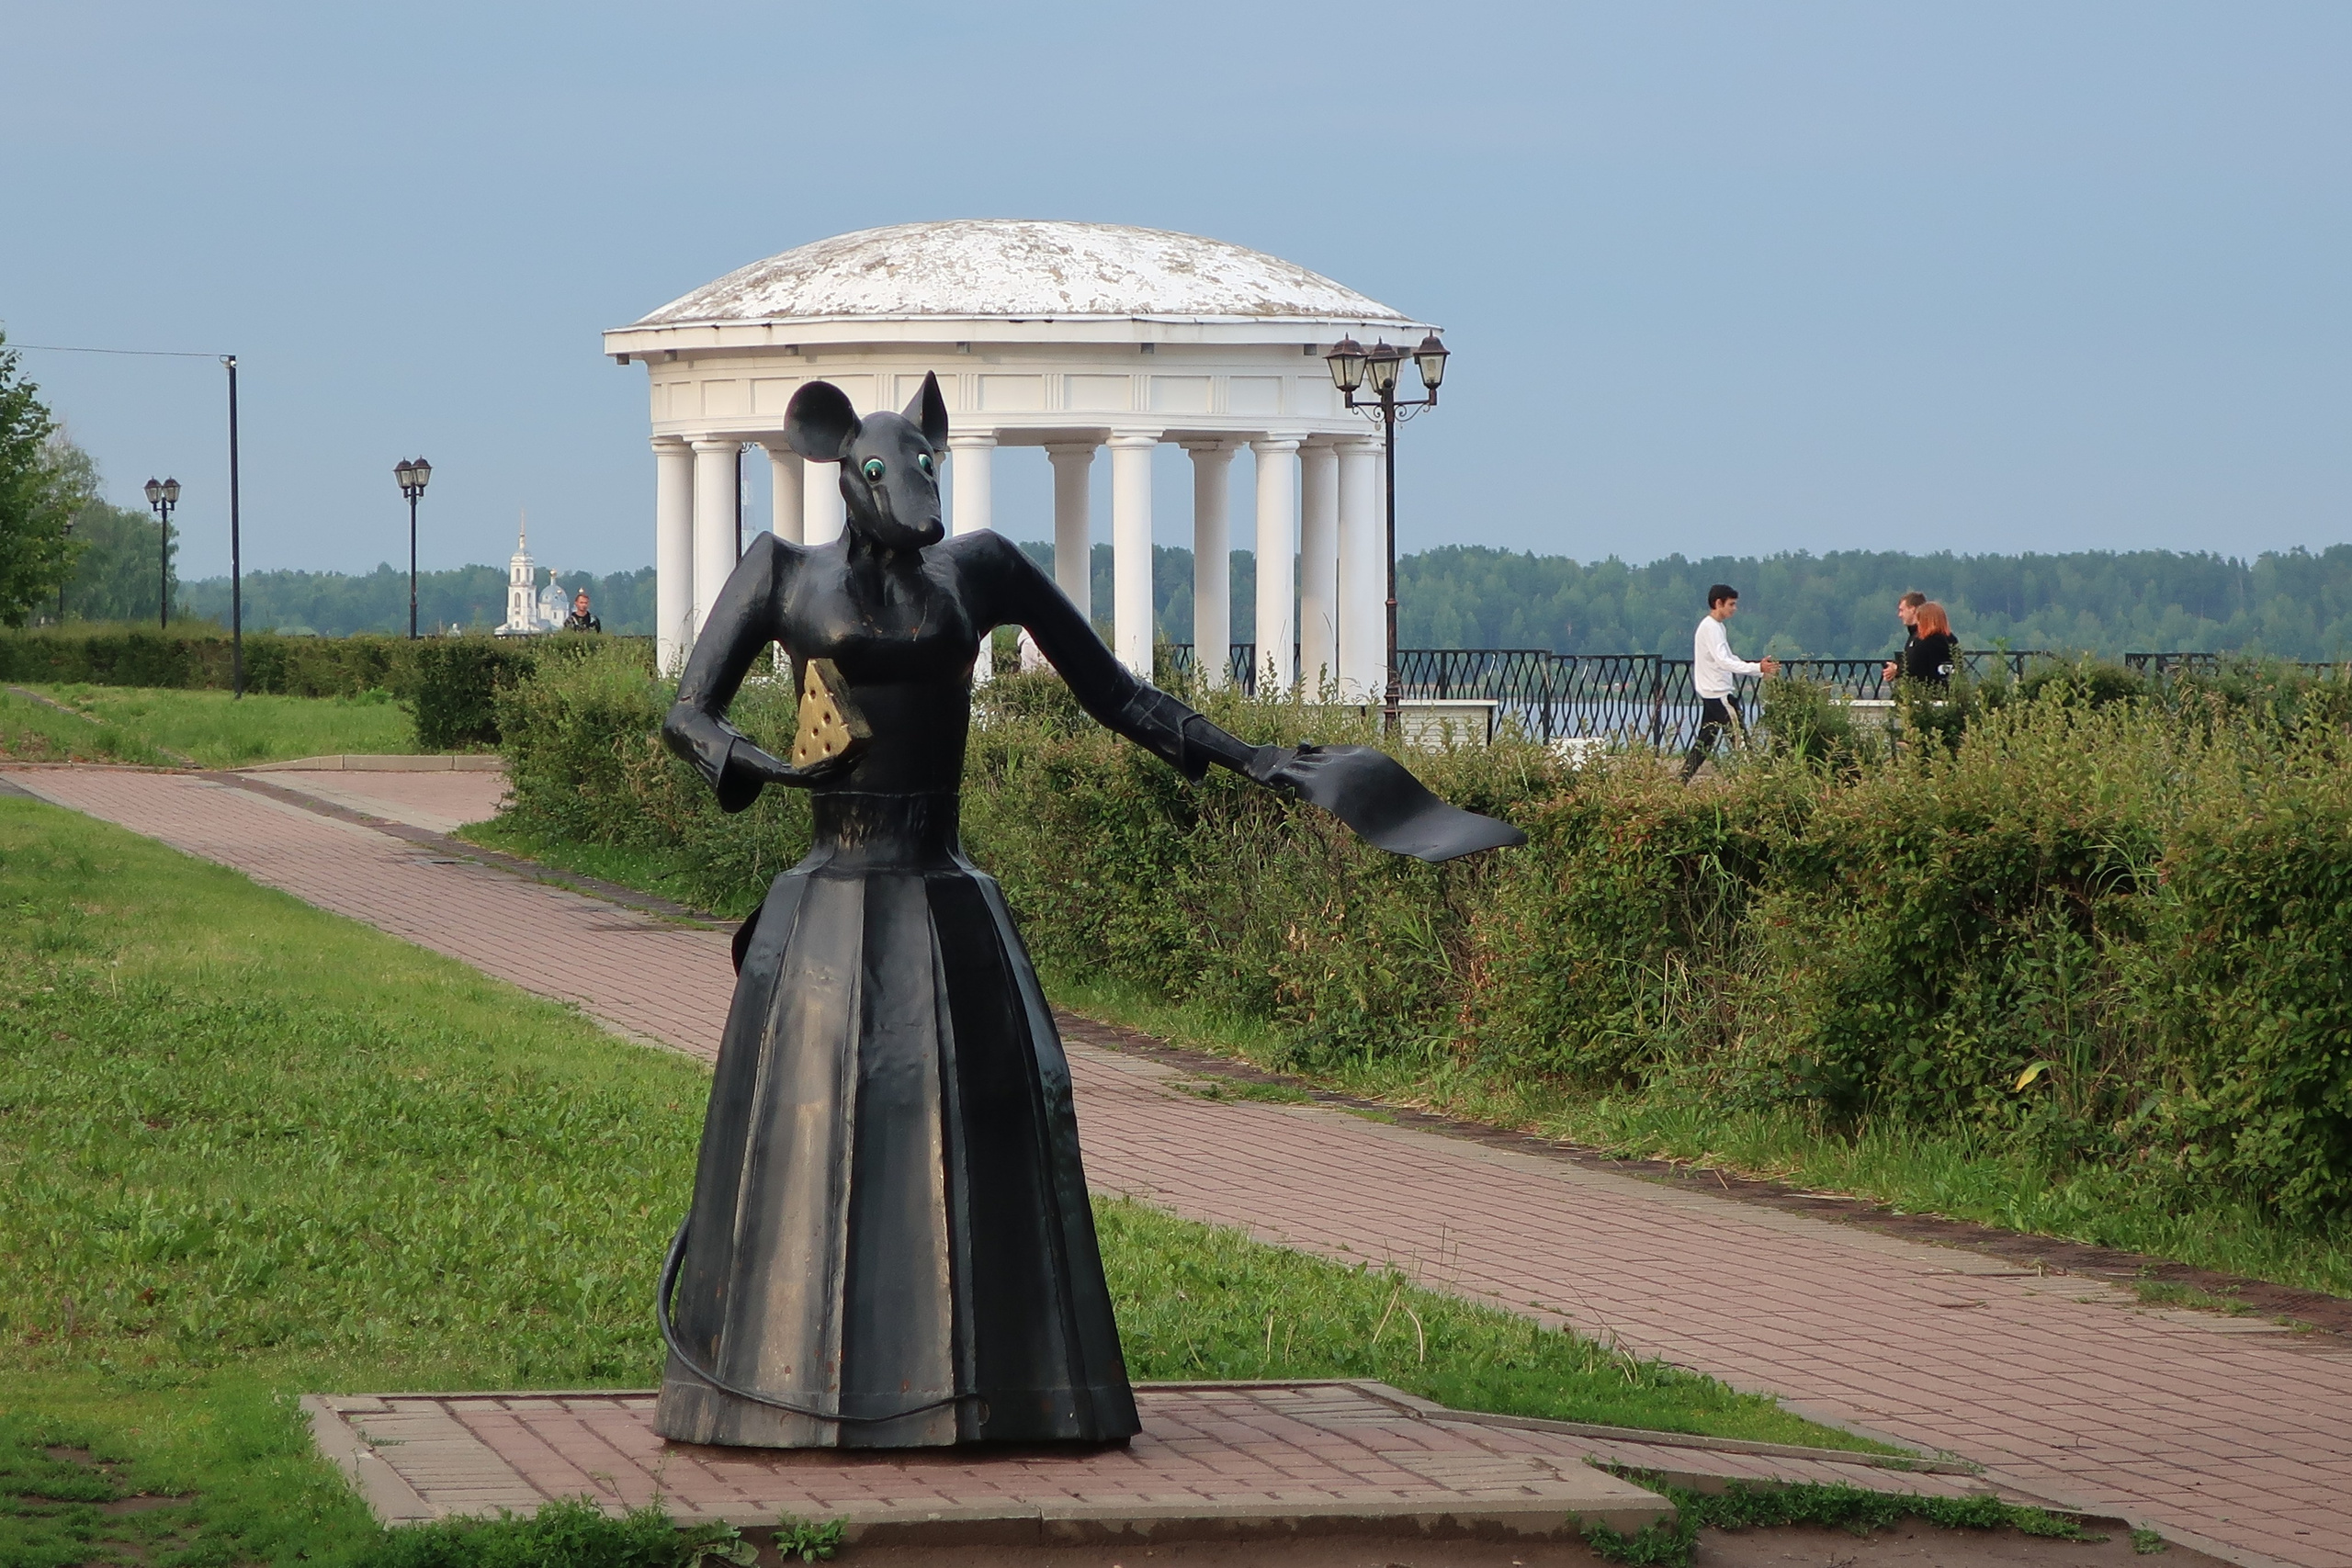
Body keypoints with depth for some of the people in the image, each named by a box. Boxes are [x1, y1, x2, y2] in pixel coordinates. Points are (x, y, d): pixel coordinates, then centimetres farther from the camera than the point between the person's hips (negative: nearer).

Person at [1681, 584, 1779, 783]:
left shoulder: (1715, 627, 17)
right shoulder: (1710, 628, -16)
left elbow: (1728, 659, 23)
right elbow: (1723, 662, -25)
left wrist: (1761, 668, 15)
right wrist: (1758, 668, -30)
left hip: (1710, 695, 10)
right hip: (1718, 694, -10)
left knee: (1705, 740, 11)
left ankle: (1683, 780, 11)